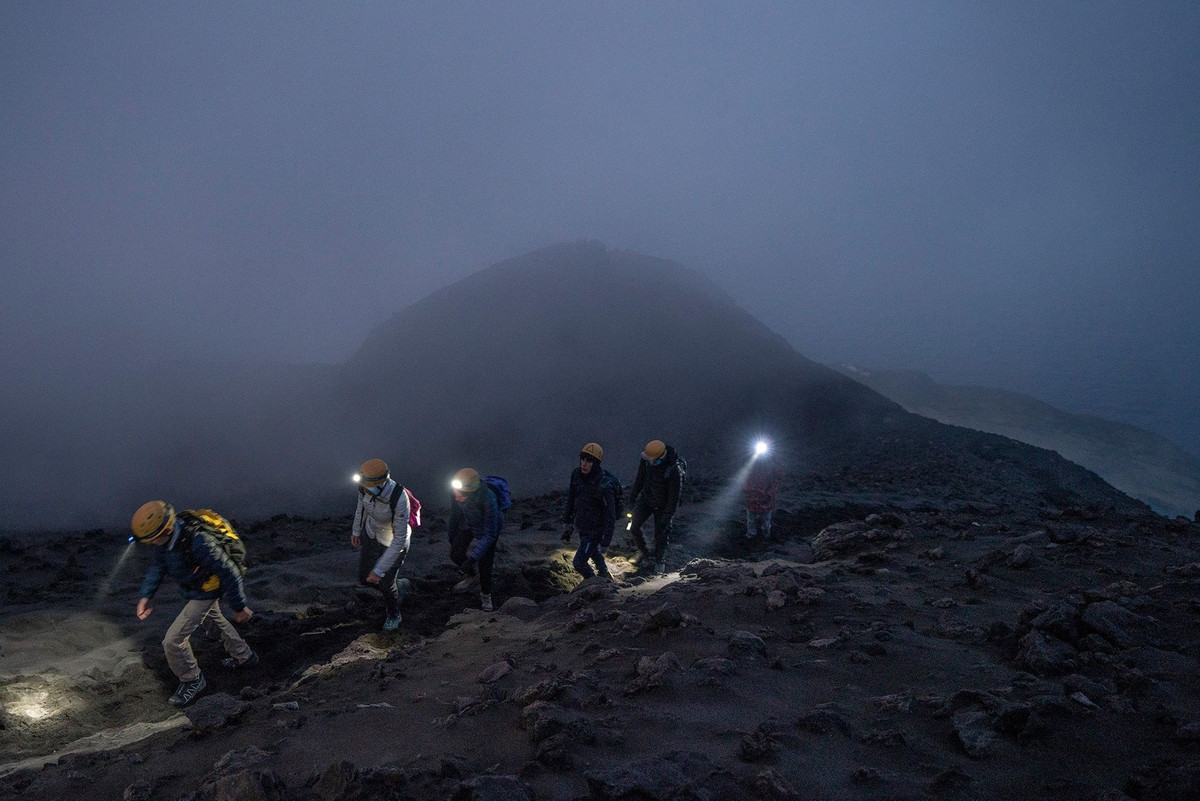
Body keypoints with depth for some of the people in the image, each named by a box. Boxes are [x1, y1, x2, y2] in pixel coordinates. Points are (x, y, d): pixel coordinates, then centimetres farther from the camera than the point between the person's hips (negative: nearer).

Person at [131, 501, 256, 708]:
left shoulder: (199, 542, -41)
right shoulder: (168, 536, -17)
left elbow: (229, 573, -32)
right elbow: (157, 565, 0)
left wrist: (239, 607, -21)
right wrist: (145, 596, -11)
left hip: (205, 594, -9)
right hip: (197, 588, 9)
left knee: (173, 641, -5)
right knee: (214, 620, 31)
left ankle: (192, 681, 21)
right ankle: (244, 657, 54)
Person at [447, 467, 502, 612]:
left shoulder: (488, 500, -44)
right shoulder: (456, 493, -30)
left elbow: (490, 534, -33)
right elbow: (455, 513, -5)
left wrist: (472, 558, -33)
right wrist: (451, 533, 11)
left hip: (487, 530, -5)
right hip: (467, 526, 5)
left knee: (484, 564, -1)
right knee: (456, 555, 9)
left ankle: (485, 594, 29)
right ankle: (471, 577, 40)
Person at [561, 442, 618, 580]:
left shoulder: (603, 486, -32)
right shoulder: (576, 474, -11)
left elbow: (610, 515, -24)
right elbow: (571, 499, 5)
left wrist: (605, 542, -21)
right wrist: (567, 522, 11)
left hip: (595, 531, -7)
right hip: (581, 526, 7)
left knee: (579, 562, -2)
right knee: (593, 552, 29)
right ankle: (603, 573, 56)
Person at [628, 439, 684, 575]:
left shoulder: (674, 470, -35)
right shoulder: (646, 458, -19)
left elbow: (674, 496, -25)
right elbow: (640, 476, 1)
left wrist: (667, 517, -20)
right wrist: (634, 494, 12)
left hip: (662, 505, -5)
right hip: (646, 499, 5)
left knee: (661, 535, 5)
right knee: (635, 526, -1)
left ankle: (660, 563, 29)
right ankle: (643, 552, 25)